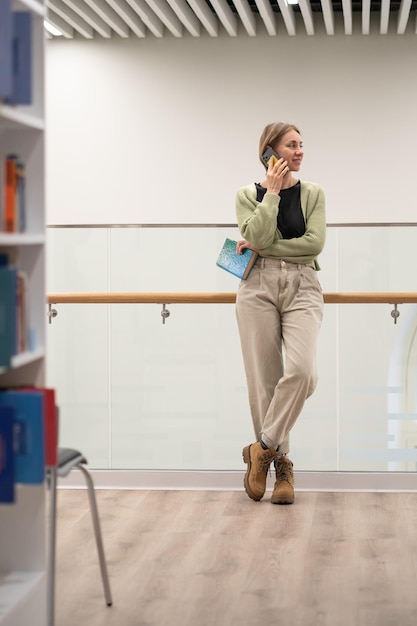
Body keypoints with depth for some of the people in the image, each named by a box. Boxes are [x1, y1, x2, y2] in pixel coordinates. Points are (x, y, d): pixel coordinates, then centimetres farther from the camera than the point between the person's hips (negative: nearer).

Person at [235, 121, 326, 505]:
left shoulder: (312, 193, 9)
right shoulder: (248, 195, 8)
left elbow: (314, 242, -5)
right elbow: (257, 235, -10)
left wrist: (262, 248, -6)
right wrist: (272, 192, -6)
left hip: (302, 289, 0)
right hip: (259, 288, 0)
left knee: (302, 370, -22)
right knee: (263, 380, -1)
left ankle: (265, 447, -7)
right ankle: (281, 463, 11)